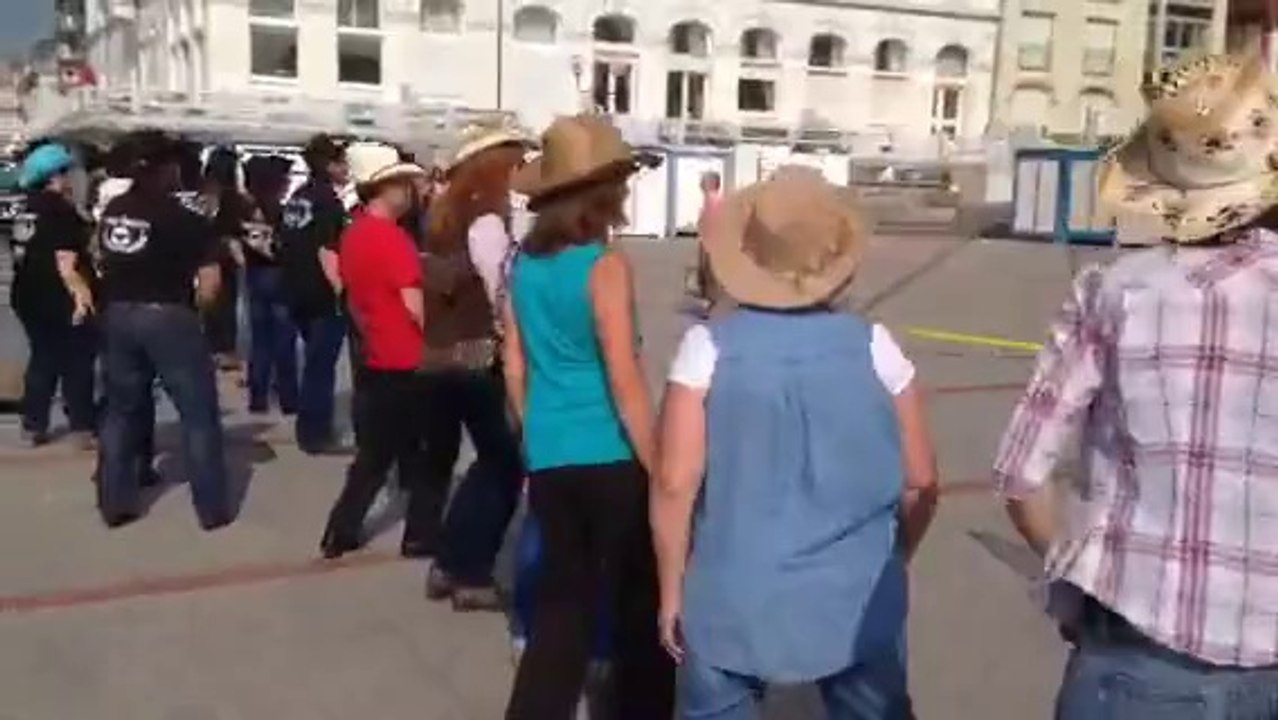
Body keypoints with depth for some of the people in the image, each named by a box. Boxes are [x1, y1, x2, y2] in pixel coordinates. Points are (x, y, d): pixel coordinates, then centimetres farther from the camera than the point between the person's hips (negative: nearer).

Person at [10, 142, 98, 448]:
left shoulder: (25, 212, 10)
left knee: (43, 359, 17)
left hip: (28, 297, 8)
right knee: (76, 364, 1)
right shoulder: (61, 212, -15)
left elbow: (26, 256, 18)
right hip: (57, 299, -8)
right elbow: (66, 262, -23)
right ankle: (83, 428, 2)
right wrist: (82, 295, -26)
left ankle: (33, 425, 19)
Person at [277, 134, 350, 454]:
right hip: (323, 294, -9)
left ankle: (309, 427, 29)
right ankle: (316, 433, 4)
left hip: (297, 291, 9)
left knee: (313, 360, 20)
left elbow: (284, 242, 18)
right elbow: (326, 252, -23)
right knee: (322, 363, -1)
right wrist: (341, 290, -21)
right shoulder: (329, 200, -15)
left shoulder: (296, 197, 11)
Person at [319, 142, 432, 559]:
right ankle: (421, 534, 15)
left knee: (374, 454, 16)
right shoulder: (392, 237, -18)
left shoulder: (352, 236, 8)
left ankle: (341, 533, 17)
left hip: (375, 362, 8)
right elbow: (415, 306, -22)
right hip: (406, 365, -8)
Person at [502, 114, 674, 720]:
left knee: (563, 605, 15)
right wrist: (660, 472, -9)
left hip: (550, 461, 6)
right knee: (638, 606, 11)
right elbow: (625, 383, -15)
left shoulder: (524, 264, 5)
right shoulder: (605, 267, -13)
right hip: (612, 460, -6)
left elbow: (515, 370, 10)